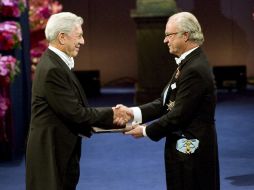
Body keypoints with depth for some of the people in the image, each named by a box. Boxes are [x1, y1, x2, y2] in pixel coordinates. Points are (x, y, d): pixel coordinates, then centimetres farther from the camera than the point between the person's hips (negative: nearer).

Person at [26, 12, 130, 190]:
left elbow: (74, 108, 9)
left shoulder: (56, 63, 10)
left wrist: (110, 117, 0)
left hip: (62, 148, 10)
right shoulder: (52, 69, -21)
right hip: (52, 153, -10)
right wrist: (110, 114, -10)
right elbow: (74, 113, -20)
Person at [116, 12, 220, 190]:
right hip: (185, 148, 10)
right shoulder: (189, 63, 11)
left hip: (192, 151, -10)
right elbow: (165, 102, 9)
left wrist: (146, 131, -10)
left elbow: (178, 115, -22)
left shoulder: (195, 70, -21)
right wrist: (133, 112, -2)